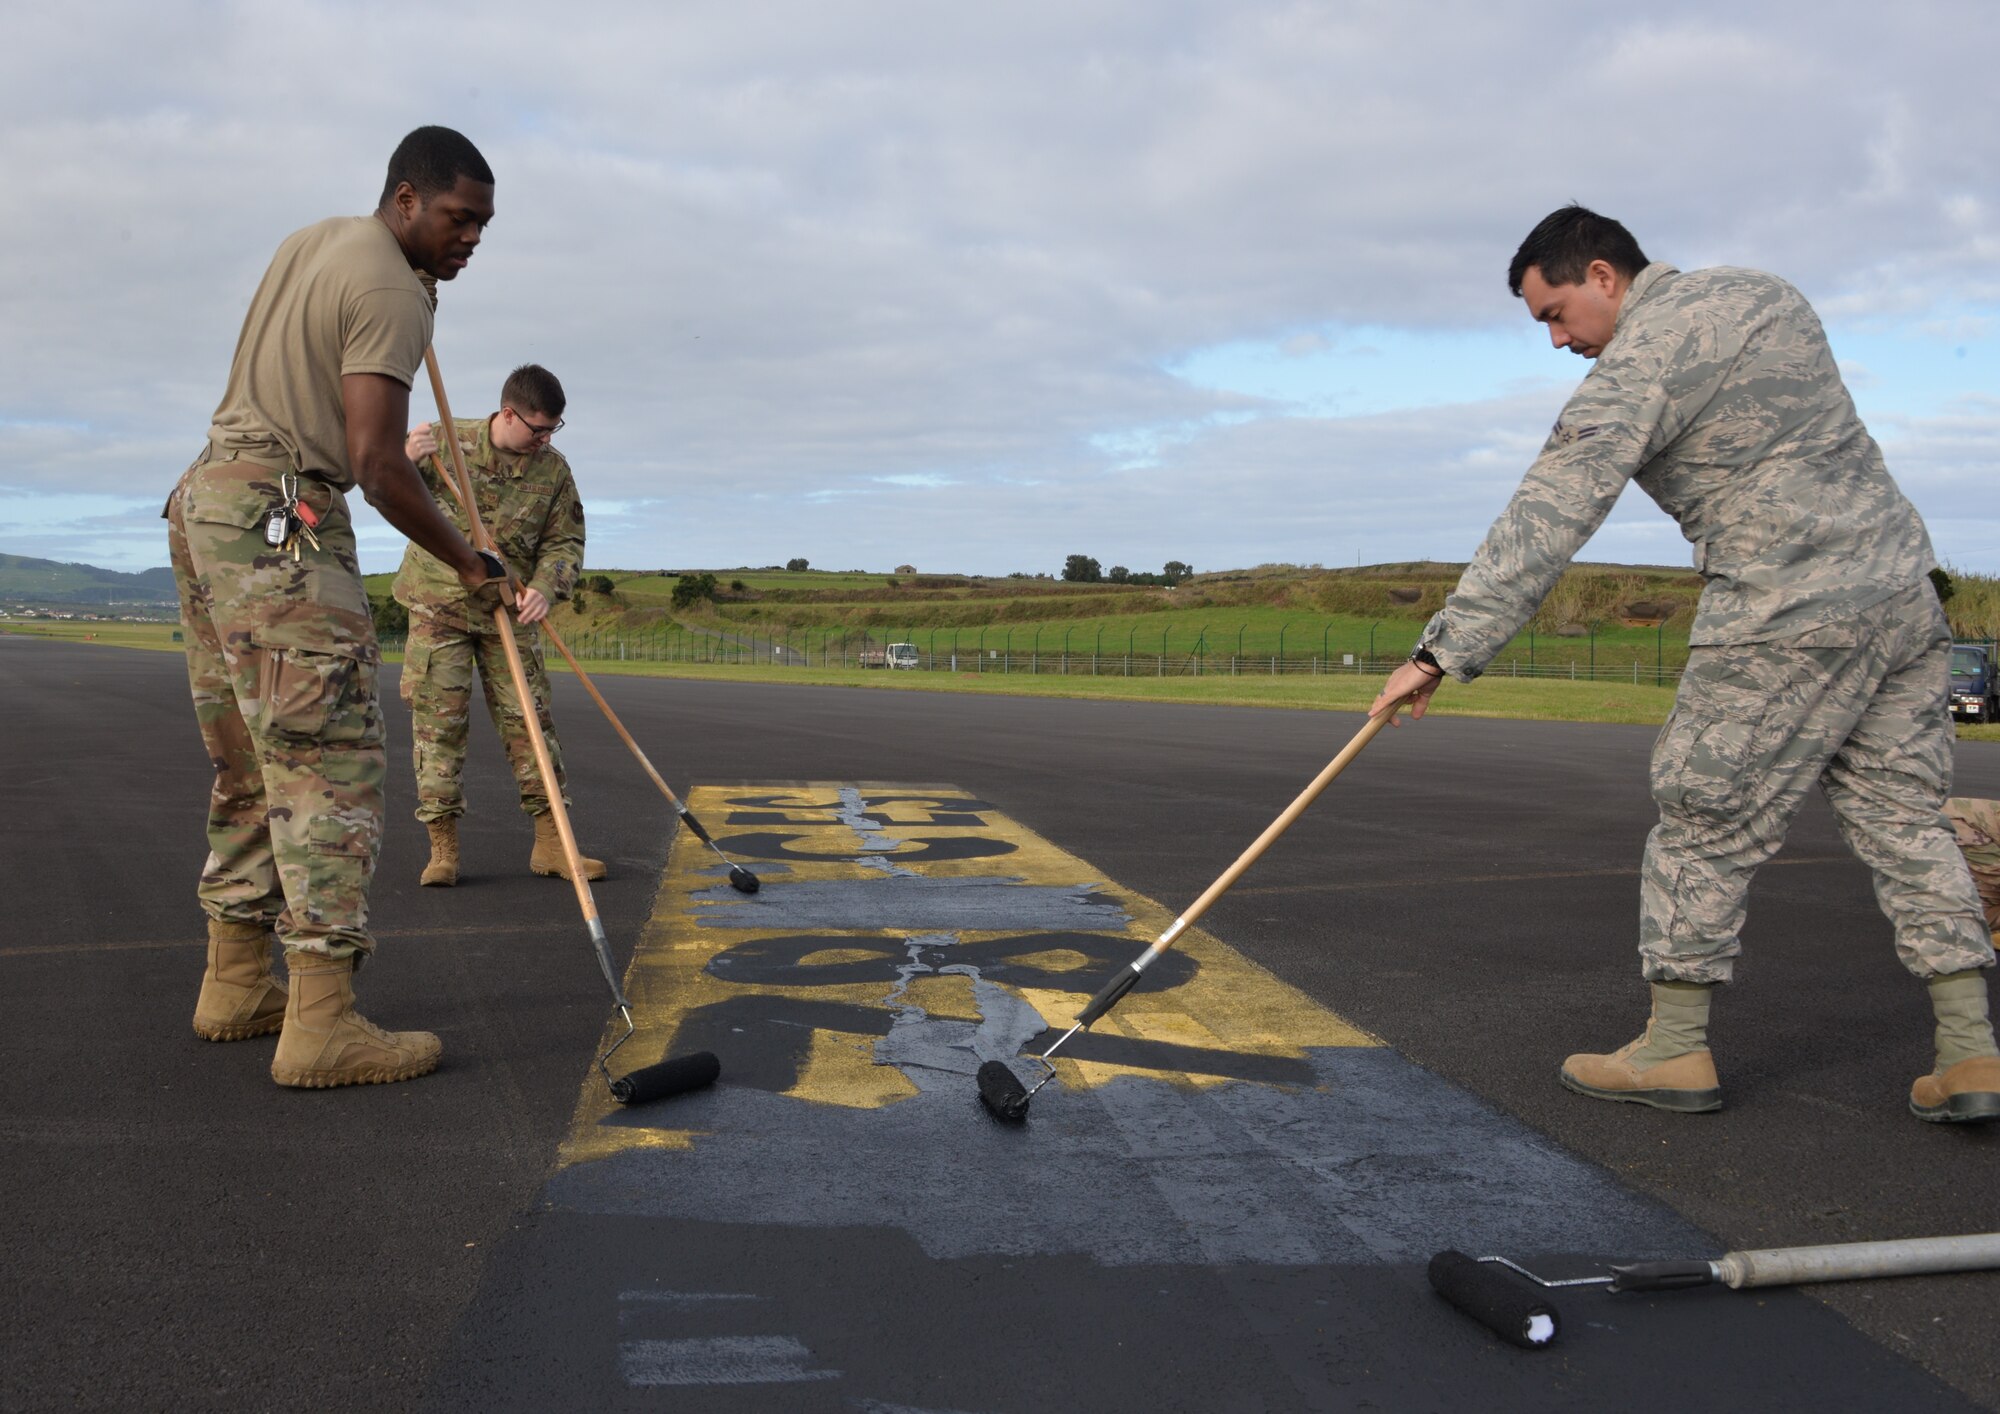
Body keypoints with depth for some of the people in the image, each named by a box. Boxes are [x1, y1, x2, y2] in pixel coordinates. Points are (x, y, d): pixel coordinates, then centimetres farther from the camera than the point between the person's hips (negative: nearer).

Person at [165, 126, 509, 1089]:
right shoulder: (391, 291, -11)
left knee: (251, 761, 14)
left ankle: (235, 983, 20)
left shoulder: (310, 240, 18)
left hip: (206, 503, 10)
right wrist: (467, 563, -8)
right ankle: (321, 1022, -16)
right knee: (330, 760, -12)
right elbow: (376, 464, -18)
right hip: (278, 516, -10)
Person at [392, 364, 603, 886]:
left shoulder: (554, 470, 0)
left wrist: (545, 588, -19)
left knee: (529, 720, 0)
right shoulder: (448, 440, -6)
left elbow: (565, 542, 1)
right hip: (437, 607, -2)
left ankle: (550, 843, 7)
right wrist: (407, 460, -23)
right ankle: (443, 846, 5)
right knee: (438, 721, -3)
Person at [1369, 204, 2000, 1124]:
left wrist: (1444, 651, -15)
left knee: (1704, 819, 3)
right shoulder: (1765, 291, 15)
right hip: (1904, 583, 9)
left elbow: (1544, 522, -16)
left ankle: (1675, 1050, 12)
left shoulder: (1636, 364, -11)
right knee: (1902, 816, 12)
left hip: (1789, 617, -9)